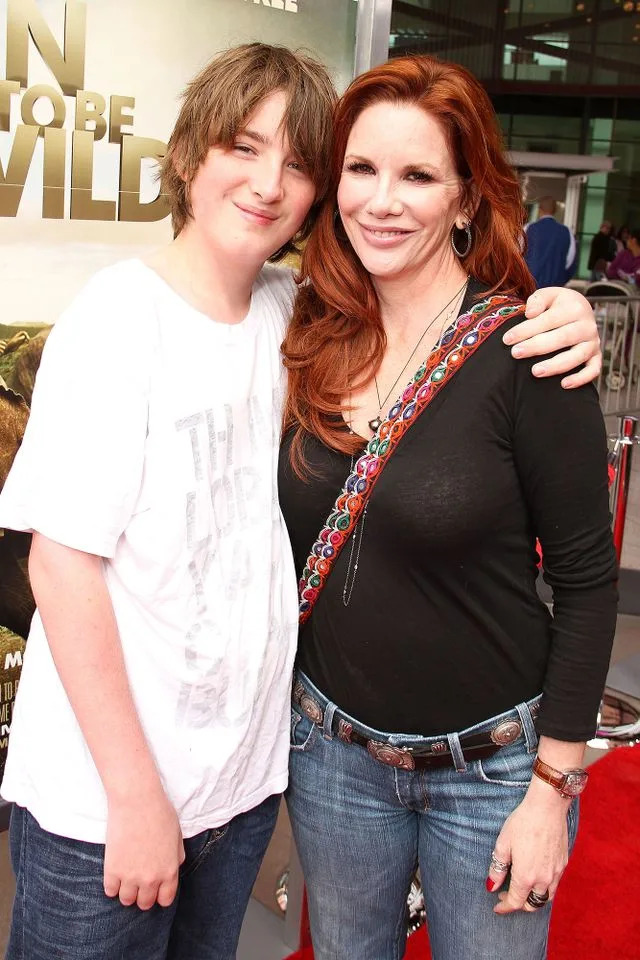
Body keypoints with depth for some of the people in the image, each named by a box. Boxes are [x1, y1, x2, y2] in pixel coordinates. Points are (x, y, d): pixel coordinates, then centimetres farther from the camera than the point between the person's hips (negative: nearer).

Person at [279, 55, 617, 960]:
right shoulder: (312, 341, -4)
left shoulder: (526, 354, -18)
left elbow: (587, 581, -13)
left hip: (490, 764, -4)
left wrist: (553, 785, -11)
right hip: (331, 745, 4)